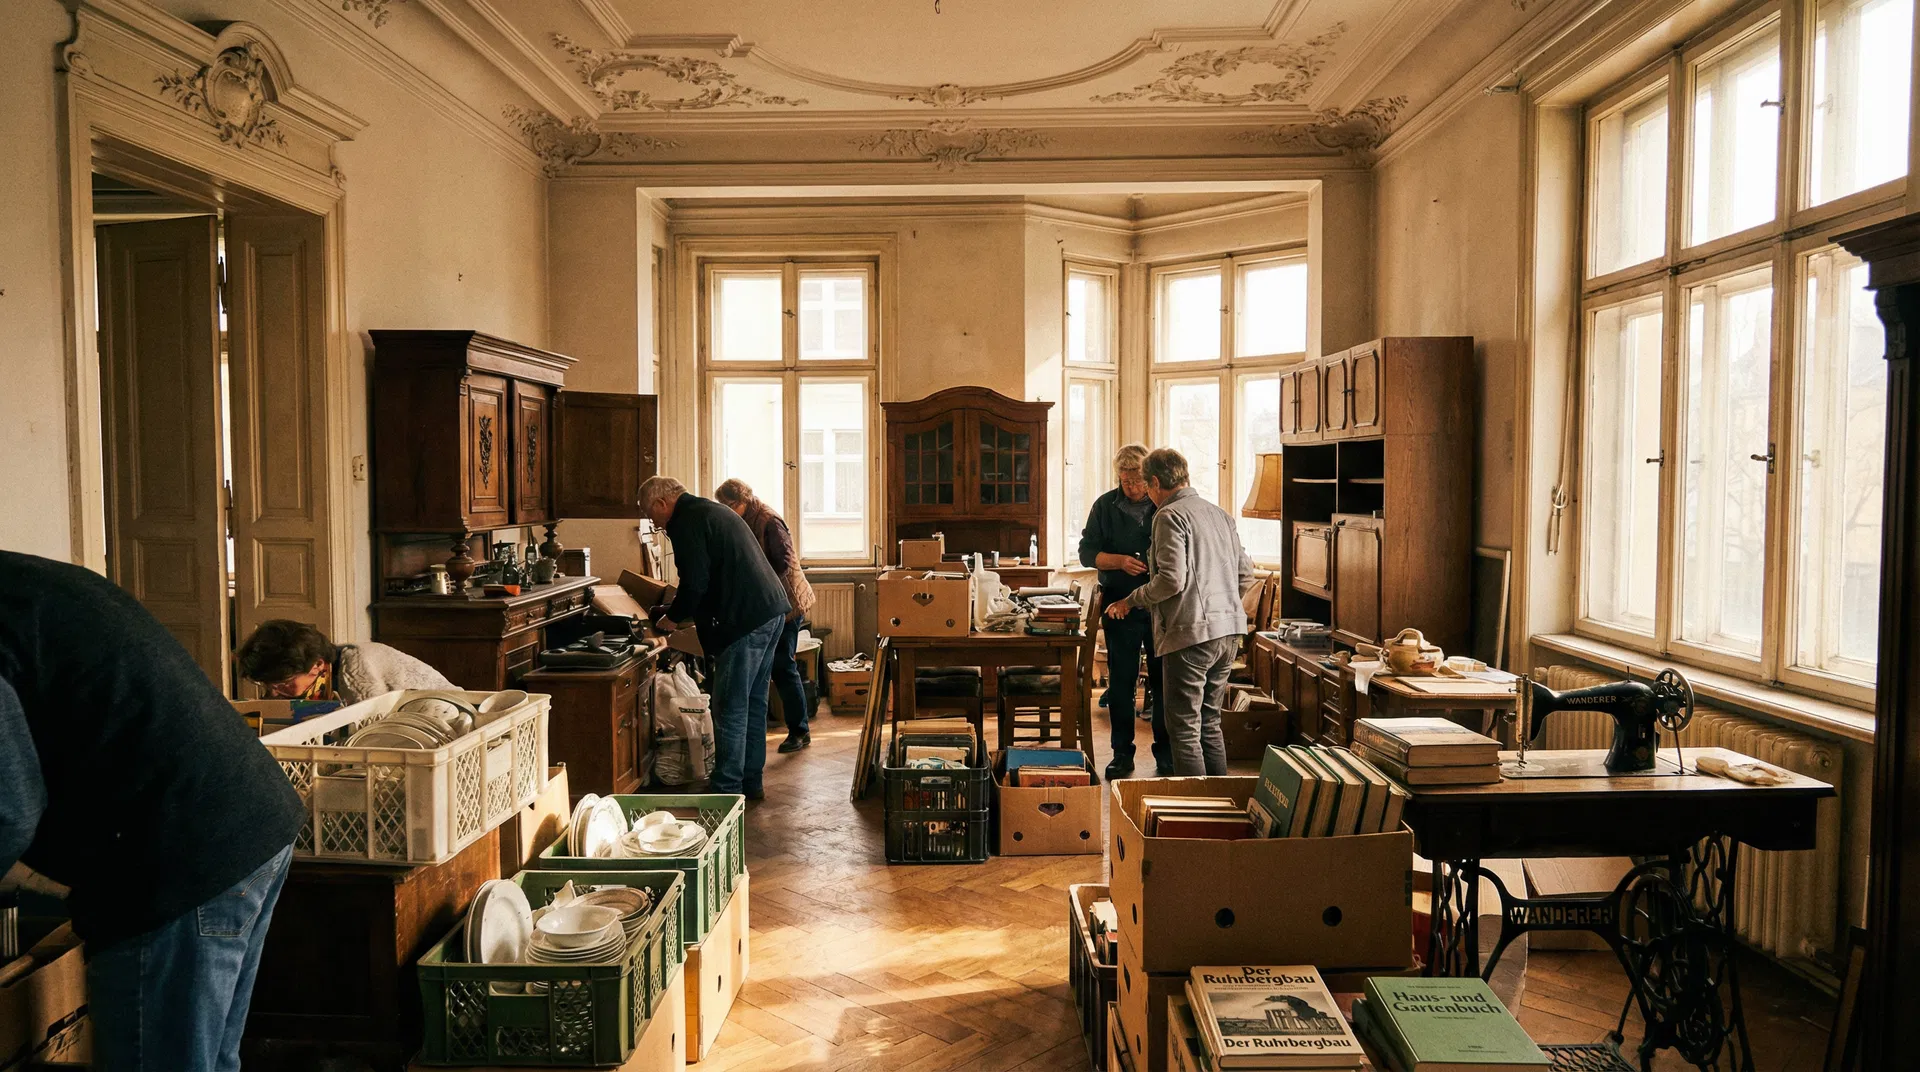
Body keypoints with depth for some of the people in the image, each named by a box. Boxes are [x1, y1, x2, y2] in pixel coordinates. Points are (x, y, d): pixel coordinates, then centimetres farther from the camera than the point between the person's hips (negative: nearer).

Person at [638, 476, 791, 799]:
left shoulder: (686, 523, -9)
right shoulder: (713, 511, 22)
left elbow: (695, 583, -16)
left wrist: (673, 617, 2)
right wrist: (684, 611, 26)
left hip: (745, 621, -10)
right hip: (772, 612, 10)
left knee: (731, 709, -3)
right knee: (753, 703, 16)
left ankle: (728, 790, 3)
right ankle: (751, 781, 24)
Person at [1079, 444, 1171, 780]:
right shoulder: (1105, 506, 5)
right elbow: (1087, 552, 4)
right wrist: (1120, 561, -13)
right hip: (1120, 607, 1)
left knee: (1163, 681, 4)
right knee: (1121, 682, 6)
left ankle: (1165, 755, 15)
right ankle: (1122, 754, 15)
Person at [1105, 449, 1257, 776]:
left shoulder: (1170, 516, -9)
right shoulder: (1220, 514, 15)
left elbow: (1172, 579, -19)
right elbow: (1246, 574, 17)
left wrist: (1131, 600, -5)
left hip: (1191, 633, -8)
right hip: (1229, 630, 8)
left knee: (1184, 729, -1)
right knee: (1210, 723, 18)